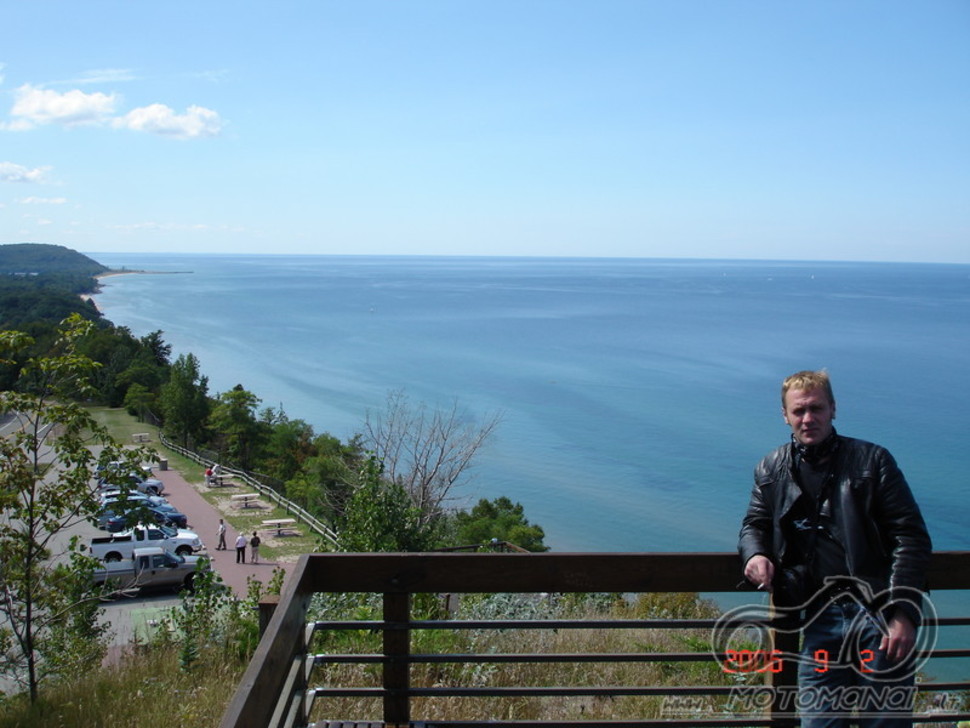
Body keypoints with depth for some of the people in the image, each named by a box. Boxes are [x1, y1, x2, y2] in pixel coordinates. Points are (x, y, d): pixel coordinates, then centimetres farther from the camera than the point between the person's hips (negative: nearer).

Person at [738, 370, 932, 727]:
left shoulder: (872, 460, 1)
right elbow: (755, 523, 21)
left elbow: (911, 537, -2)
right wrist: (755, 553, -4)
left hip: (877, 614, -2)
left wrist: (904, 613, -12)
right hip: (819, 621, 3)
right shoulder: (771, 470, 11)